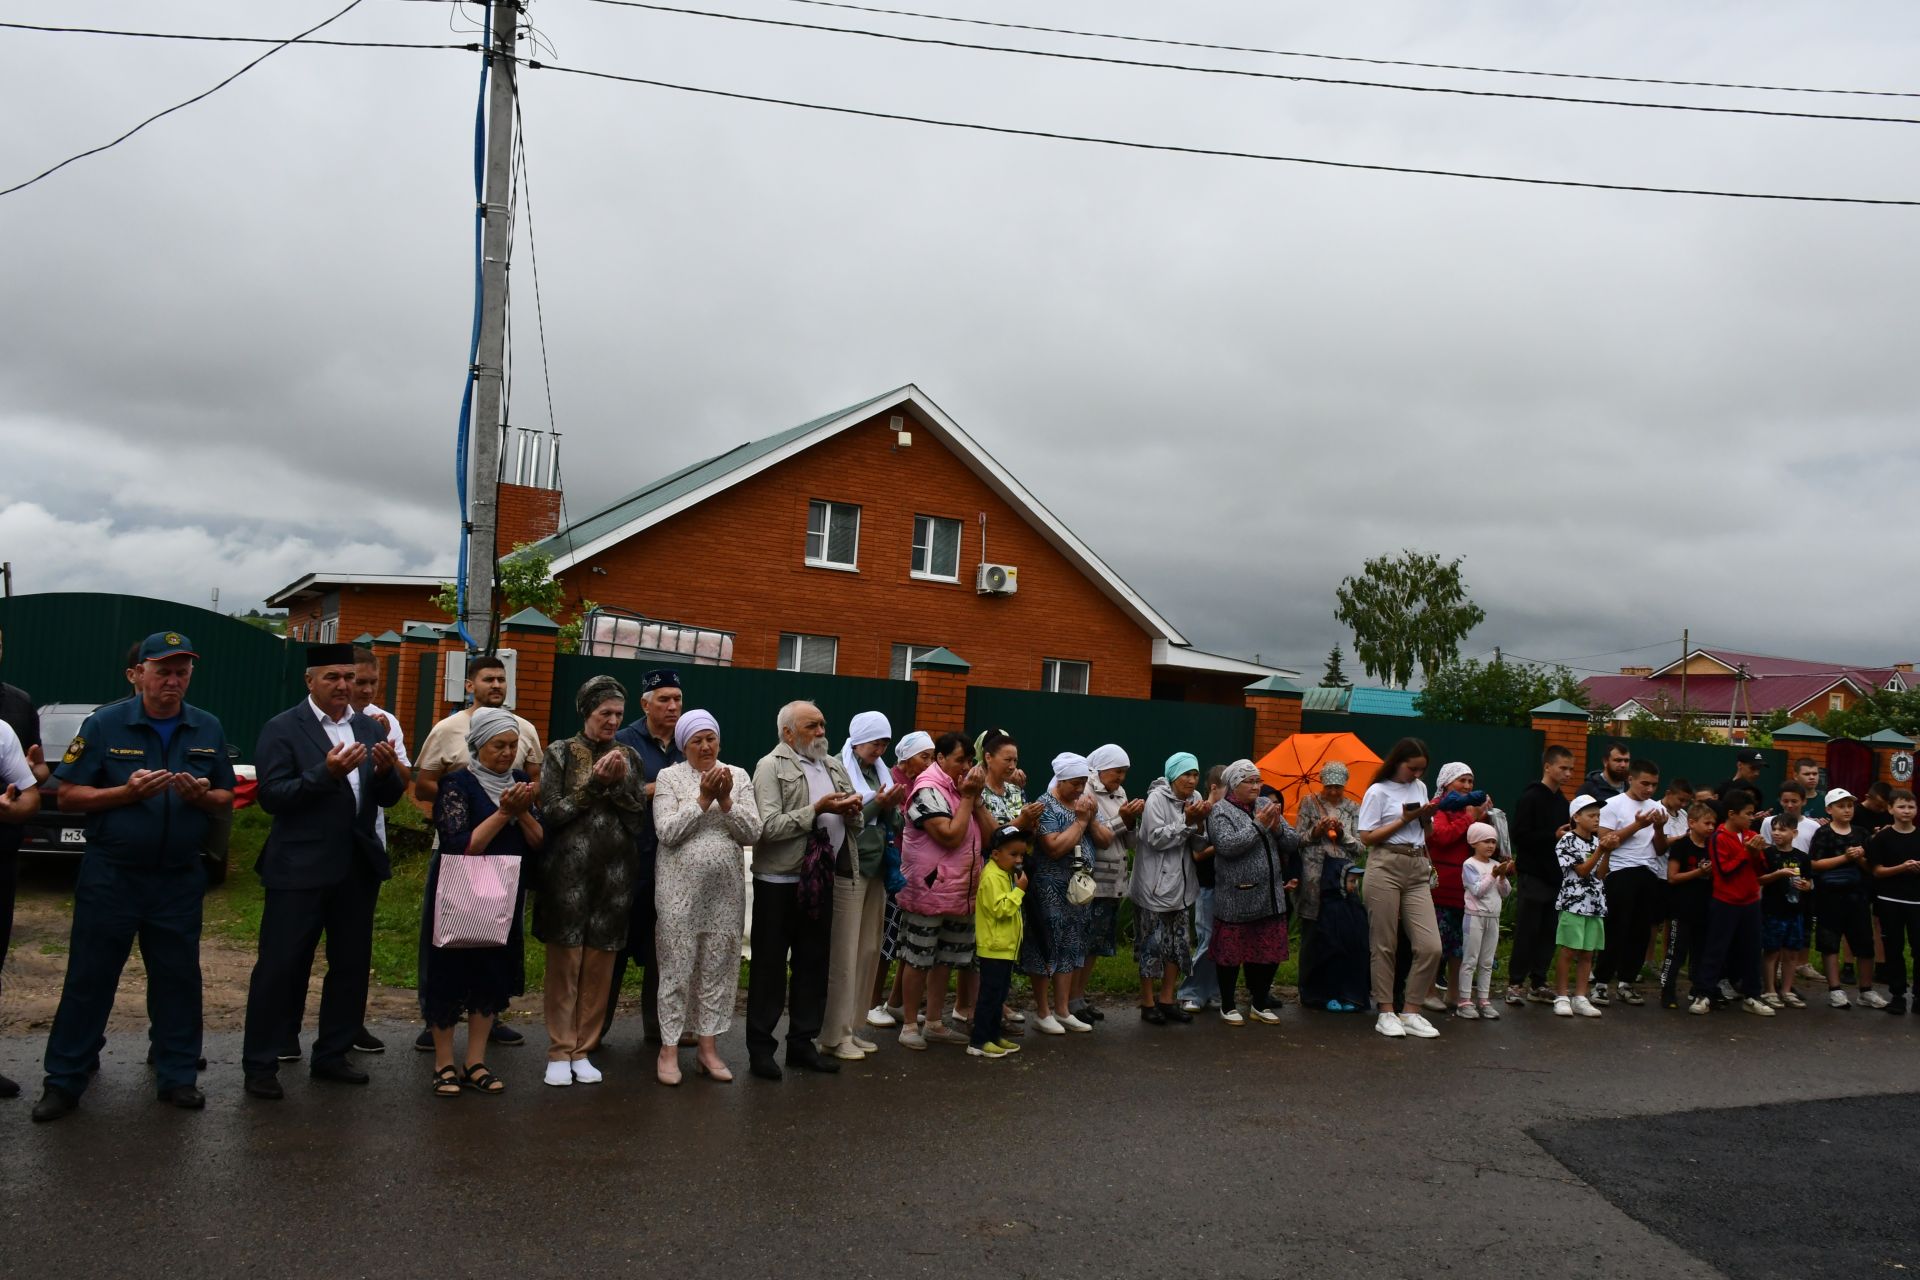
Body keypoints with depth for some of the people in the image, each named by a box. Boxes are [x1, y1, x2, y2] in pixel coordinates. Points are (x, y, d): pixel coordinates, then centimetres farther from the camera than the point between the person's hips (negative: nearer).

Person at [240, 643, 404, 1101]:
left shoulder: (370, 728, 9)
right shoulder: (282, 729, -6)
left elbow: (389, 798, 8)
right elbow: (270, 796, -14)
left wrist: (386, 770, -14)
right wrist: (325, 773, -26)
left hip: (357, 868, 6)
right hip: (300, 869, -5)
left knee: (351, 965, 12)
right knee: (280, 967, 1)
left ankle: (331, 1055, 25)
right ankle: (260, 1064, 12)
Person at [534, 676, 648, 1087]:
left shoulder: (628, 756, 10)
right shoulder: (561, 752, 2)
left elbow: (639, 816, 5)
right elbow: (550, 813, -5)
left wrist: (620, 783, -10)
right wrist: (595, 783, -12)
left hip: (614, 873, 3)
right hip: (568, 871, -3)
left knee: (599, 969, 6)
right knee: (563, 965, 1)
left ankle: (584, 1050, 17)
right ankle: (559, 1052, 11)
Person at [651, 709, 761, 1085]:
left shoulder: (738, 776, 6)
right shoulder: (669, 776, -1)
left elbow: (752, 833, 0)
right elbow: (667, 832, -11)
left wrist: (726, 801, -13)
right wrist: (703, 798, -15)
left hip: (725, 888, 3)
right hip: (680, 887, -3)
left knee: (717, 967, 8)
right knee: (678, 968, 2)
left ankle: (708, 1047, 18)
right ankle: (669, 1048, 12)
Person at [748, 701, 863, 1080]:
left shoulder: (834, 766, 13)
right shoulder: (771, 767, -7)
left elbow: (855, 823, 16)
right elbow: (768, 826, -18)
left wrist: (853, 810, -6)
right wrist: (817, 810, -20)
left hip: (820, 879, 6)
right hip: (779, 881, -6)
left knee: (814, 963, 12)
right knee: (769, 965, 4)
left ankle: (802, 1042, 24)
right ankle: (760, 1047, 14)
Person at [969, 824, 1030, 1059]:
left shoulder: (1007, 874, 14)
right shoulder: (992, 877, -17)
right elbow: (1001, 909, -25)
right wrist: (1019, 890, -21)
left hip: (1006, 947, 10)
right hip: (994, 947, -10)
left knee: (999, 995, 15)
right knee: (990, 995, -6)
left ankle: (993, 1035, 23)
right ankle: (978, 1041, -2)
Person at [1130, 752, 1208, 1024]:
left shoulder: (1194, 799, 6)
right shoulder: (1156, 798, -13)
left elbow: (1198, 845, 6)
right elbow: (1156, 838, -20)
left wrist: (1199, 822, -13)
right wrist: (1186, 821, -22)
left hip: (1180, 886, 7)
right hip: (1155, 886, -7)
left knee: (1177, 944, 11)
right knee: (1152, 945, 0)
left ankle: (1166, 1001, 23)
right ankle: (1148, 1004, 11)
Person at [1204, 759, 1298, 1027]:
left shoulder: (1267, 806, 12)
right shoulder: (1221, 811, -5)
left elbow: (1293, 844, 10)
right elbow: (1227, 846, -20)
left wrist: (1278, 827, -9)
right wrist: (1258, 825, -18)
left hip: (1270, 898, 6)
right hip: (1236, 901, -6)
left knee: (1269, 954, 11)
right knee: (1232, 954, 3)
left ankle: (1260, 1004, 27)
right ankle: (1228, 1006, 19)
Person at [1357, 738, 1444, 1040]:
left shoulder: (1420, 788, 16)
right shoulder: (1378, 791, -2)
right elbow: (1367, 837, -8)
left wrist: (1427, 816, 4)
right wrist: (1405, 819, -10)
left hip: (1417, 870, 5)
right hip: (1385, 867, -5)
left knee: (1430, 946, -5)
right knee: (1385, 945, 1)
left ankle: (1411, 1011, 7)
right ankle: (1386, 1012, 11)